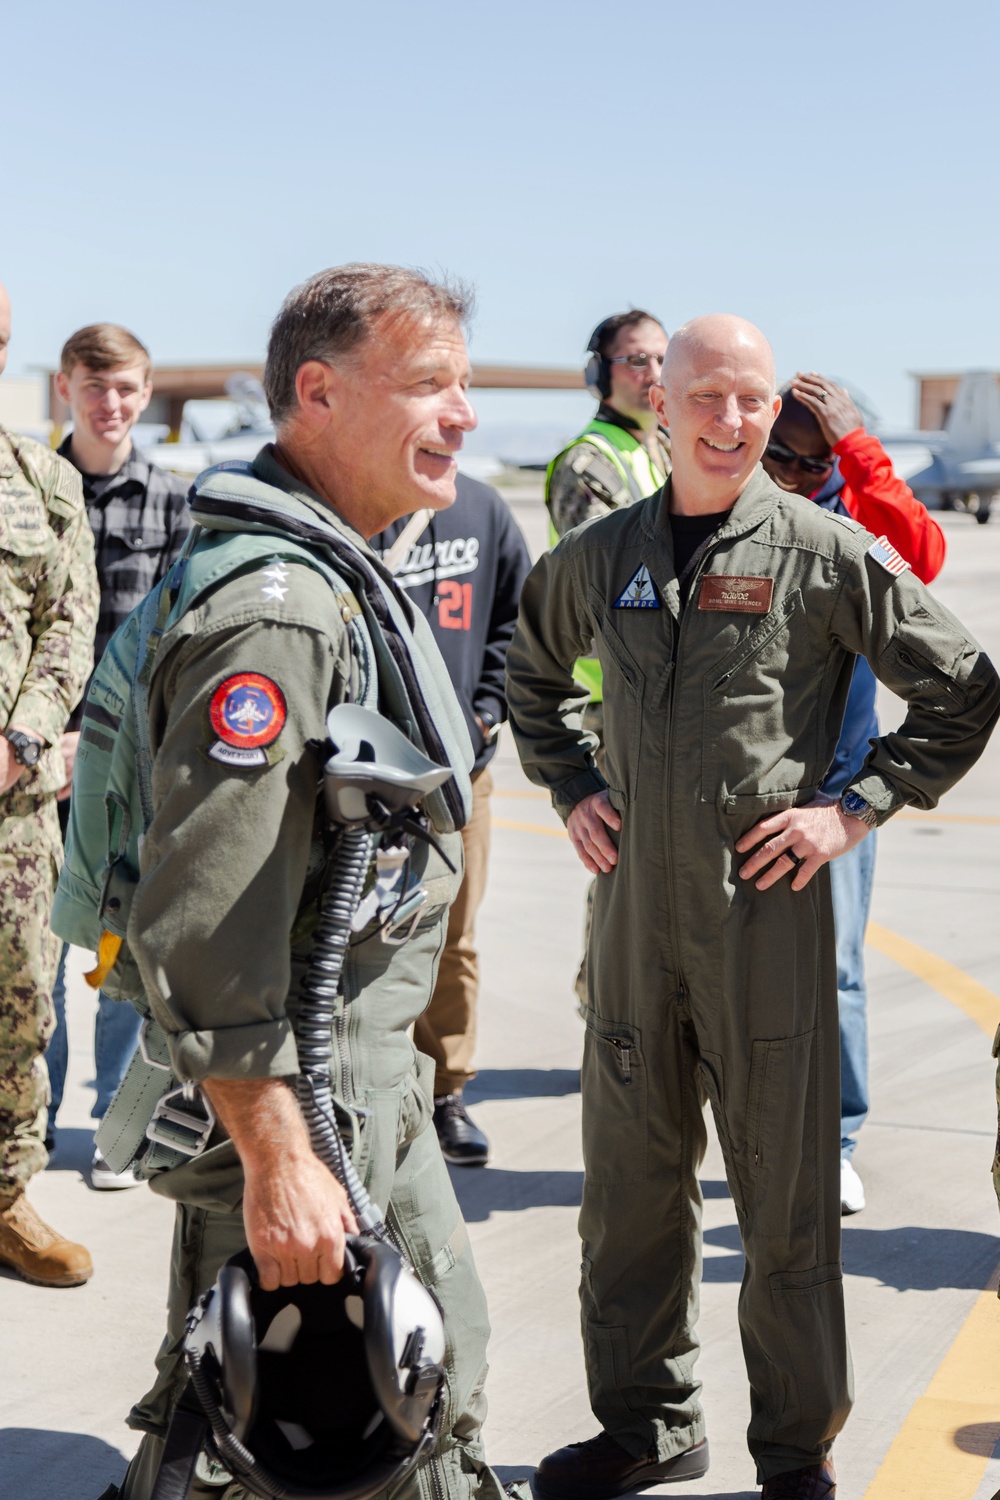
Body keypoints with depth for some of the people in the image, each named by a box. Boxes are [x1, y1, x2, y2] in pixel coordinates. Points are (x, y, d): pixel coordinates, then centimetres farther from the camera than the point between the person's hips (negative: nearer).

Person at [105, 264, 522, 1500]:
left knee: (439, 1353, 22)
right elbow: (205, 926, -28)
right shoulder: (274, 611, -24)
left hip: (369, 1087, 10)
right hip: (288, 1101, -10)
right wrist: (279, 1163, -26)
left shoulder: (339, 573, 10)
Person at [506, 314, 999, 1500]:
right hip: (634, 904, 4)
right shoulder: (600, 554, 6)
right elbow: (533, 671, 25)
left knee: (784, 1193, 5)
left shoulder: (825, 552, -5)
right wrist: (570, 788, 12)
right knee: (630, 1178, 13)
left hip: (767, 908, -4)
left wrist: (858, 809, -6)